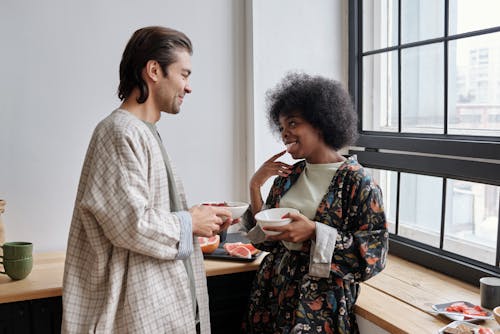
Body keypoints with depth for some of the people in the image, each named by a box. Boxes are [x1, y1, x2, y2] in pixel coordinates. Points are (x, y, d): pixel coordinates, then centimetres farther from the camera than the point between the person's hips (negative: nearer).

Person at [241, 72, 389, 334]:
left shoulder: (356, 181, -12)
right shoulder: (288, 175, 5)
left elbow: (373, 253, -15)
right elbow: (266, 239, 8)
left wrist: (314, 231, -23)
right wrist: (255, 186, -3)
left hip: (321, 299, -5)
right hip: (274, 289, 6)